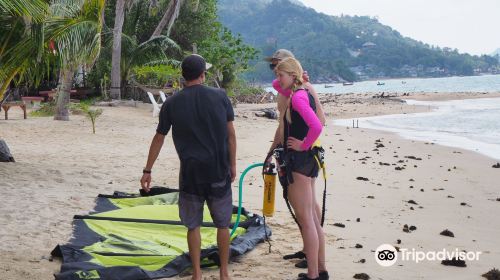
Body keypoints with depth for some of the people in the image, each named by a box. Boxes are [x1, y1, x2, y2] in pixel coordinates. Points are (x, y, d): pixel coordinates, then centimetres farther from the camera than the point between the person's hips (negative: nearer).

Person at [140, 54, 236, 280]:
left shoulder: (172, 103, -1)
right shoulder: (220, 96, -3)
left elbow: (158, 138, 6)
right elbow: (231, 134, 1)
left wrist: (147, 171, 13)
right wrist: (232, 164, 11)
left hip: (191, 172, 0)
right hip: (219, 171, 0)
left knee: (193, 225, 10)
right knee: (222, 224, 13)